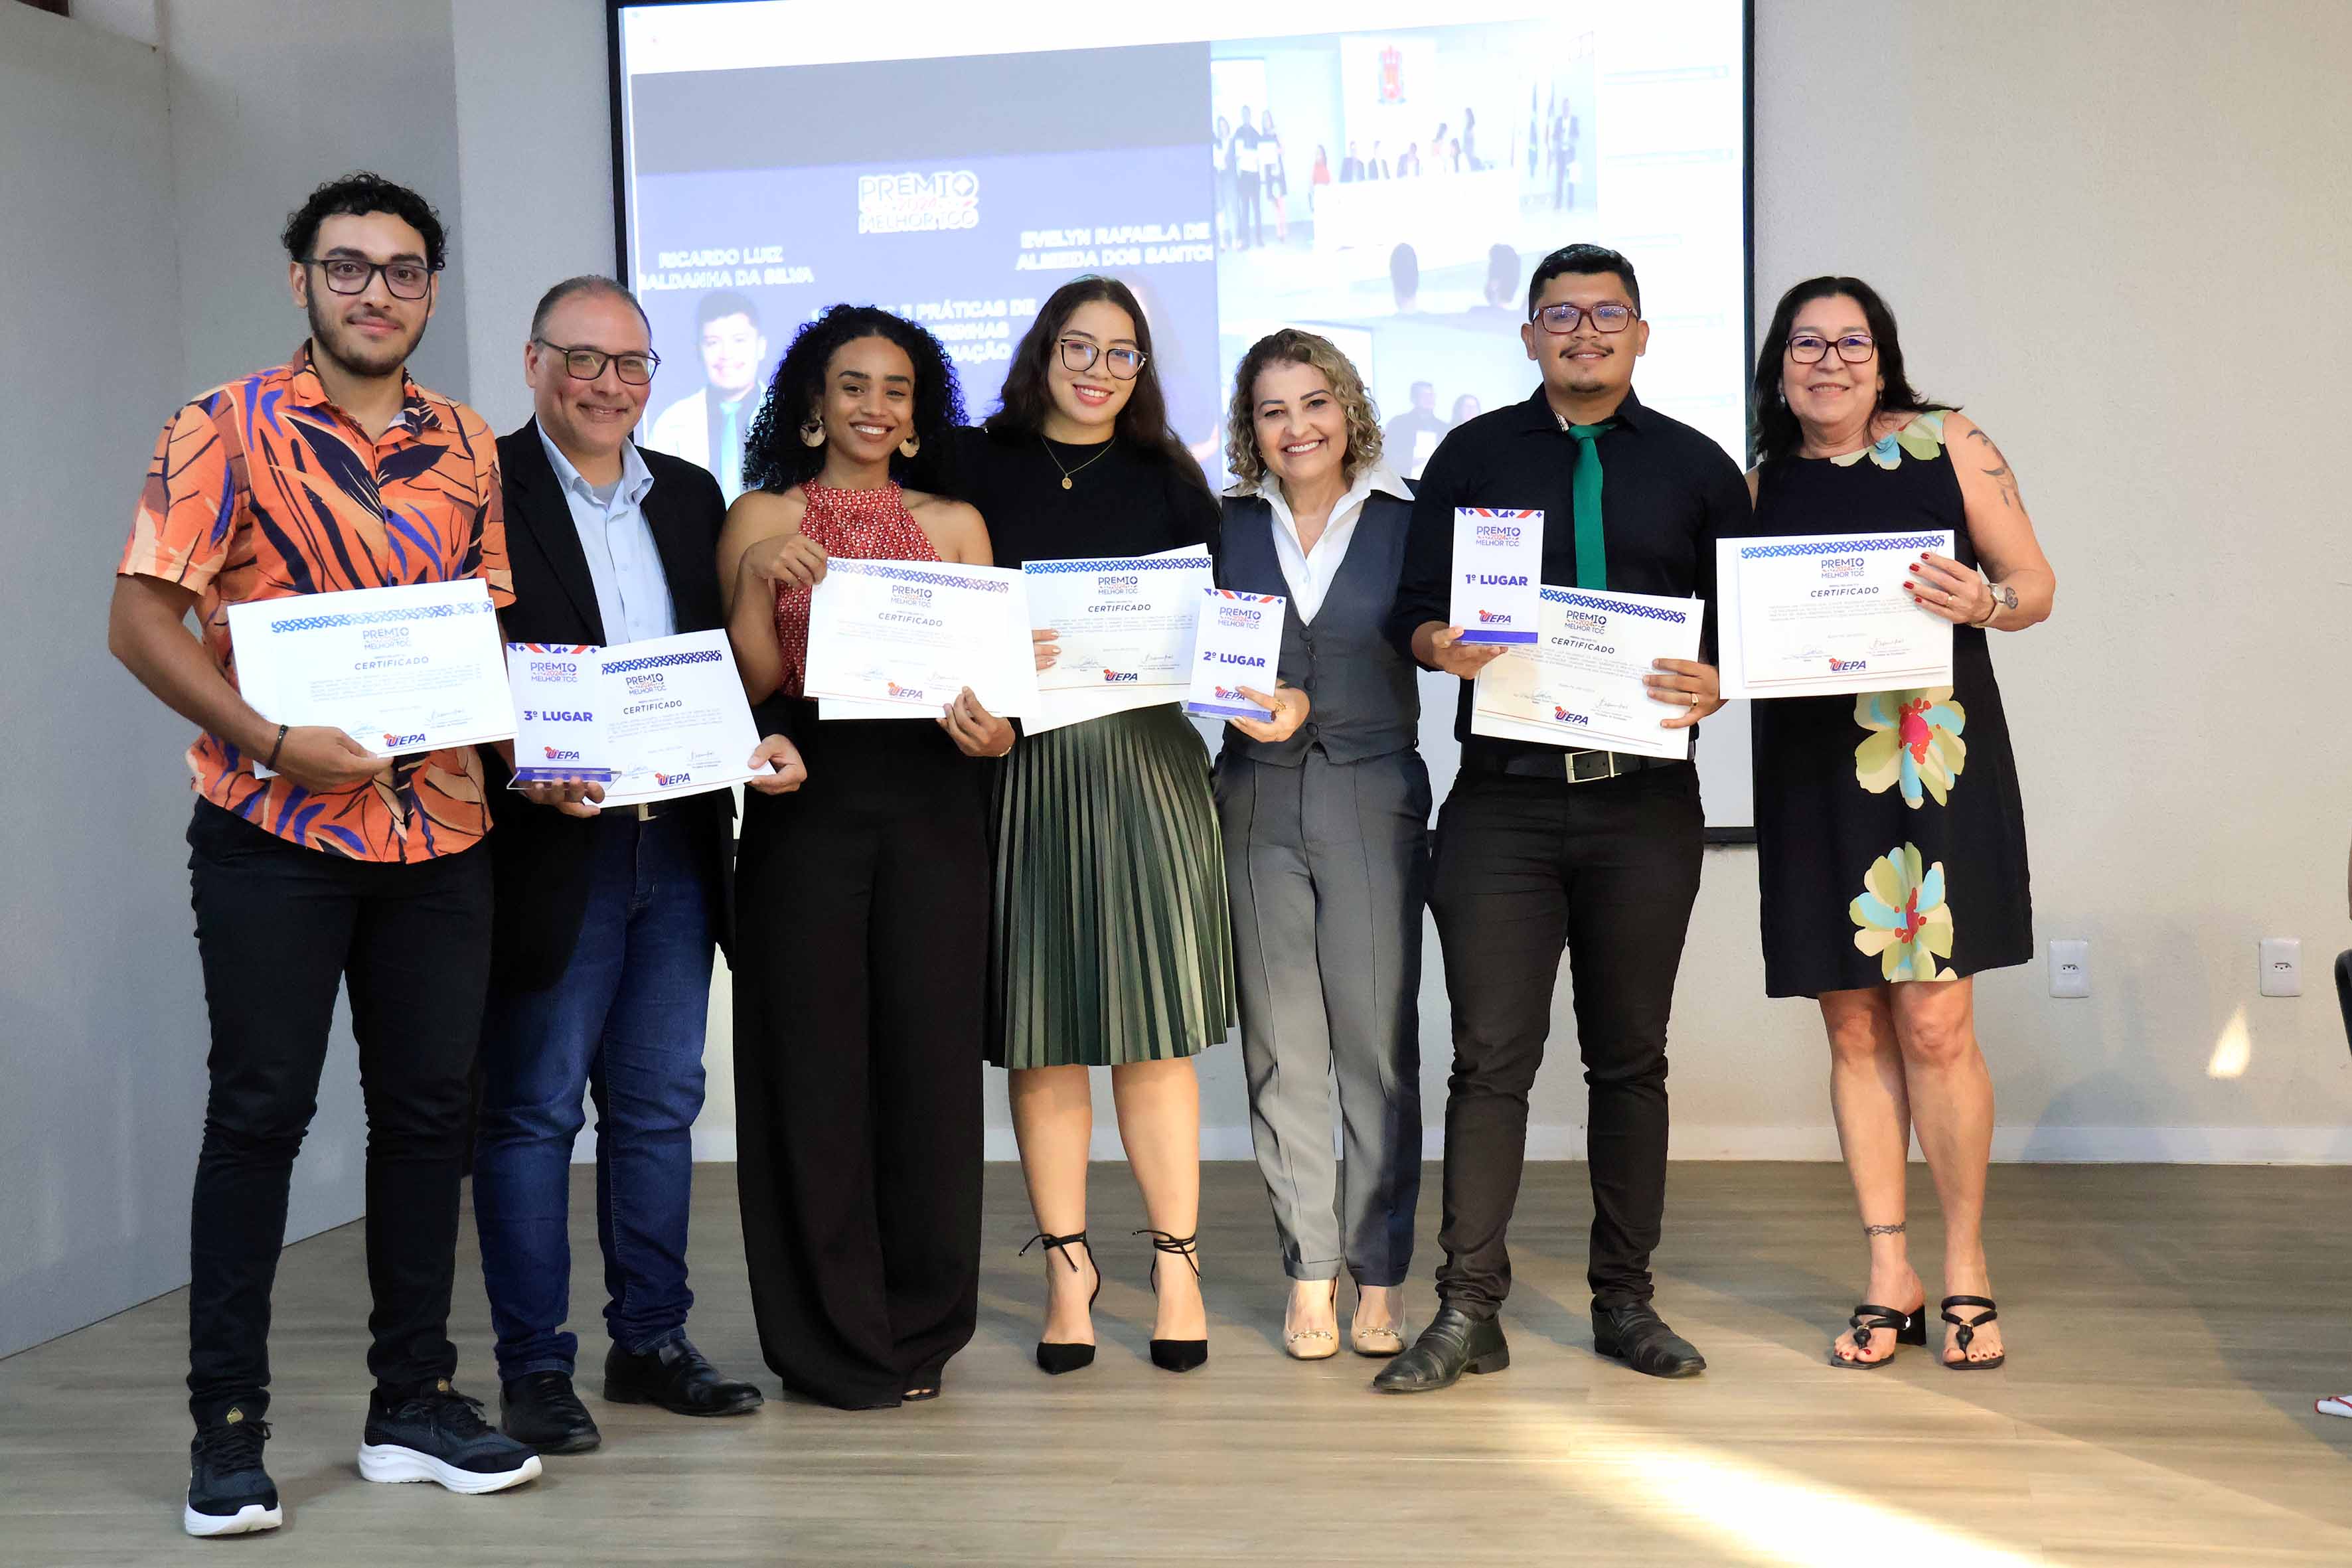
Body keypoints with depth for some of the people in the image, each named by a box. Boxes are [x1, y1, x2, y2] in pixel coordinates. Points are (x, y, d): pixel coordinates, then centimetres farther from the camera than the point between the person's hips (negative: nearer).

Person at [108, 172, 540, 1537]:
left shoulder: (466, 446, 11)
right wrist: (277, 743, -18)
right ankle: (229, 1431, 12)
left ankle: (415, 1402, 22)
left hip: (441, 827, 5)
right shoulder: (230, 429, -3)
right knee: (260, 1114, 0)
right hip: (276, 832, -4)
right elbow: (143, 619, -7)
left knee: (429, 1112, 9)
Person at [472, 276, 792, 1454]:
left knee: (659, 1103, 12)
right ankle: (534, 1368, 12)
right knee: (531, 1111, 3)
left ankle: (651, 1341, 24)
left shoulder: (691, 496, 15)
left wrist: (760, 740, -2)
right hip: (546, 843, -6)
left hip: (676, 844, 6)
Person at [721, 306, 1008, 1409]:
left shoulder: (954, 524, 13)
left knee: (928, 1055, 3)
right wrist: (755, 579, -13)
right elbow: (749, 686, 1)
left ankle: (919, 1326, 18)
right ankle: (834, 1342, 12)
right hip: (807, 808, -1)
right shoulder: (762, 518, 8)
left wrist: (992, 731, -11)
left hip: (931, 808, 2)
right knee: (815, 1060, 0)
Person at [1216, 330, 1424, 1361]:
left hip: (1375, 798, -2)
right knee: (1281, 1044, 4)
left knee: (1377, 1037, -2)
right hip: (1257, 802, 2)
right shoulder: (1226, 527, 11)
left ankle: (1378, 1276, 8)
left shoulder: (1407, 523, 5)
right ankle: (1309, 1273, 13)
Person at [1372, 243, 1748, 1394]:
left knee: (1630, 1057, 8)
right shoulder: (1472, 456, 10)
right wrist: (1438, 645, -17)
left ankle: (1625, 1300, 18)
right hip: (1502, 797, -1)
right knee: (1491, 1058, -3)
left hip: (1645, 797, 1)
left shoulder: (1695, 467, 11)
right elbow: (1412, 607, 6)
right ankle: (1468, 1311, 3)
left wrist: (1718, 683, -11)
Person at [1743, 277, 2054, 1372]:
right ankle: (1889, 1278, 17)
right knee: (1853, 1028, 6)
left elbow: (2035, 583, 4)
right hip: (1810, 768, 3)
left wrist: (1983, 602, -17)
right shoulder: (1758, 486, 11)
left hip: (1934, 758, -3)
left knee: (1935, 1024, -6)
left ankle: (1965, 1270, 12)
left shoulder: (1946, 445, 5)